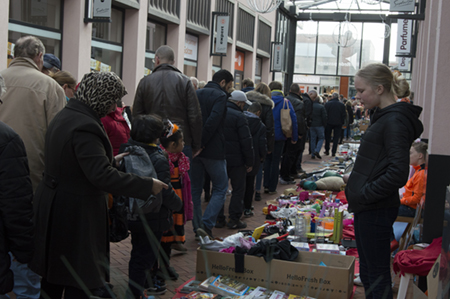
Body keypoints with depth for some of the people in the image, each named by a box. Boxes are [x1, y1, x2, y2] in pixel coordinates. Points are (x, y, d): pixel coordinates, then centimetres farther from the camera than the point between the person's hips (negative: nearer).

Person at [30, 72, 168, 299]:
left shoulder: (65, 116, 9)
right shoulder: (84, 126, -22)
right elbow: (102, 176, -28)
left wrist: (112, 160, 23)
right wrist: (148, 186, -24)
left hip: (54, 207, 10)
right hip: (76, 212, -10)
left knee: (52, 281, 19)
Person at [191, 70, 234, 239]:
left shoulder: (196, 94, 13)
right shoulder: (220, 96, -8)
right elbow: (213, 121, -21)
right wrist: (202, 143, -15)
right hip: (213, 150, -6)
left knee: (195, 189, 14)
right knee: (220, 188, 4)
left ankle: (197, 226, 16)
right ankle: (206, 224, -9)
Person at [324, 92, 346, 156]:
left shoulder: (327, 104, -7)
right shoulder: (342, 105, -4)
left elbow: (325, 114, -5)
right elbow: (344, 115, -1)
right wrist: (342, 122, 9)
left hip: (329, 122, 0)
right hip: (338, 123, 0)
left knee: (327, 137, 14)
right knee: (336, 138, 5)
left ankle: (327, 151, 18)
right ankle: (333, 152, 2)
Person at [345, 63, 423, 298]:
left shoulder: (394, 121, -17)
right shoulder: (384, 117, 13)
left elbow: (398, 173, -25)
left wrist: (365, 194, -18)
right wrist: (355, 181, 12)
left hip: (376, 210, -10)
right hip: (368, 208, 10)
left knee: (377, 276, 1)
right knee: (368, 273, 19)